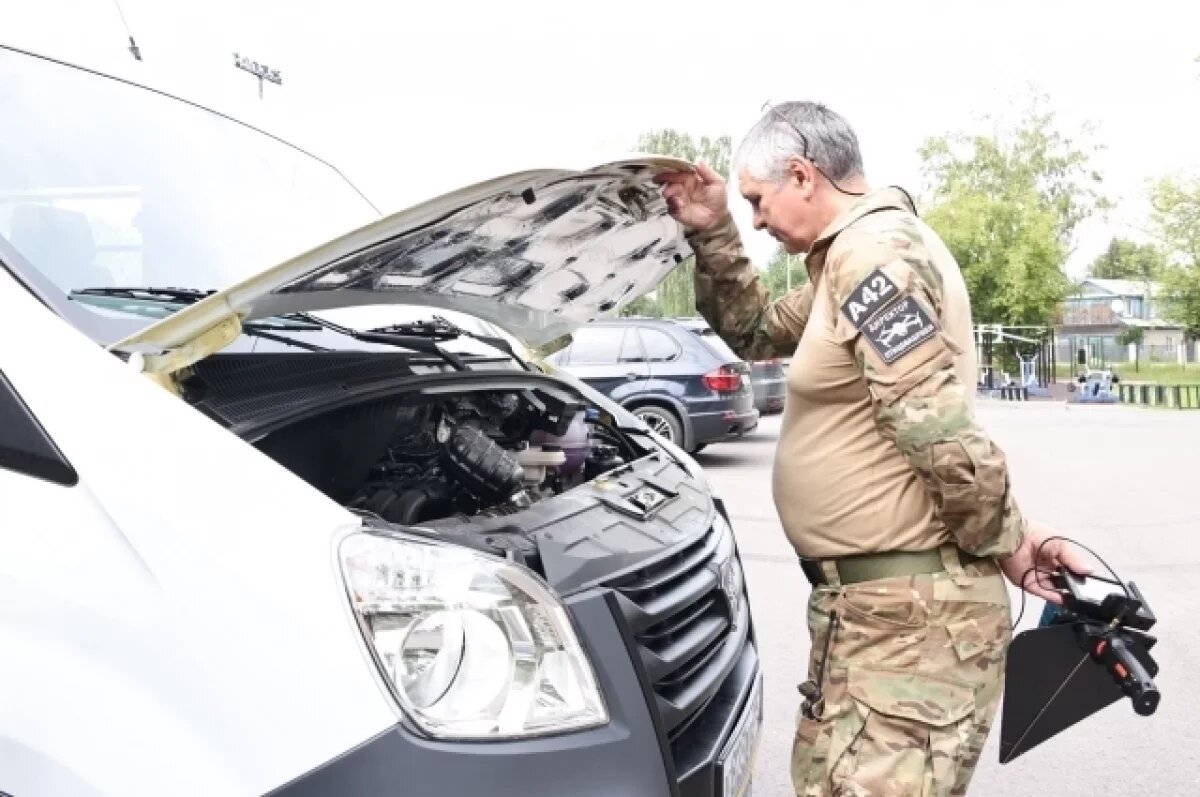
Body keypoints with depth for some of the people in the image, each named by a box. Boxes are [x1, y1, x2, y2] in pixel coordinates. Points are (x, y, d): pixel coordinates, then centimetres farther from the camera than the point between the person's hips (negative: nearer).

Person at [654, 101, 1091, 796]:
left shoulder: (875, 250, -19)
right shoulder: (852, 256, 15)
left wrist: (1007, 540, -12)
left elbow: (944, 435, -26)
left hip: (908, 612, -11)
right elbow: (756, 332, 24)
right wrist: (713, 234, 12)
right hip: (872, 601, 11)